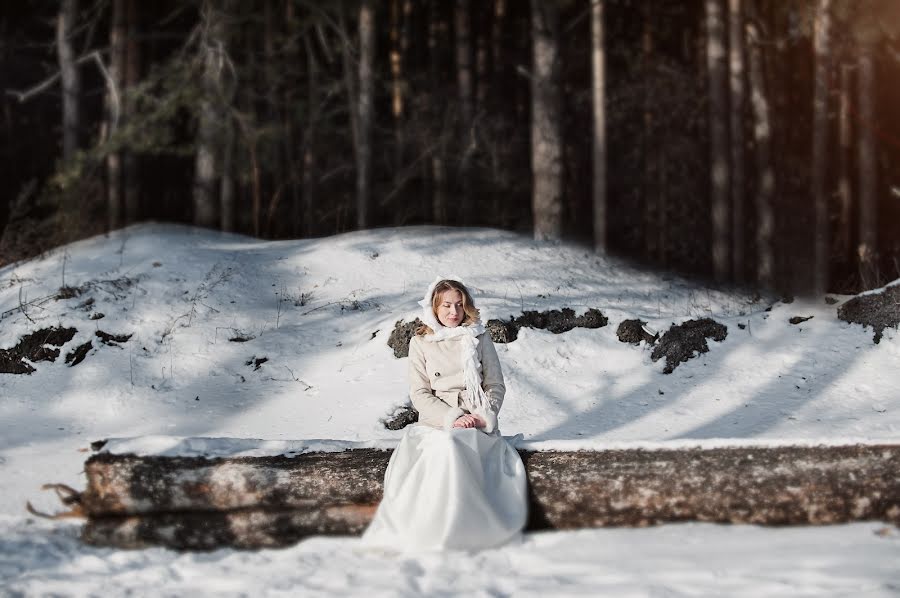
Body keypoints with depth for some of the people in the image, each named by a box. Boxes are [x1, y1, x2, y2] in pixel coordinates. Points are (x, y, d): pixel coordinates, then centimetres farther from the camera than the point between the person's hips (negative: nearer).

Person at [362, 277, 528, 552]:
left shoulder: (479, 338, 11)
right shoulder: (421, 343, 9)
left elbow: (496, 385, 12)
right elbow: (420, 394, 4)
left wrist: (485, 416, -7)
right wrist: (452, 418, -11)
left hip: (477, 423, 0)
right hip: (436, 421, 0)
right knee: (445, 448, -36)